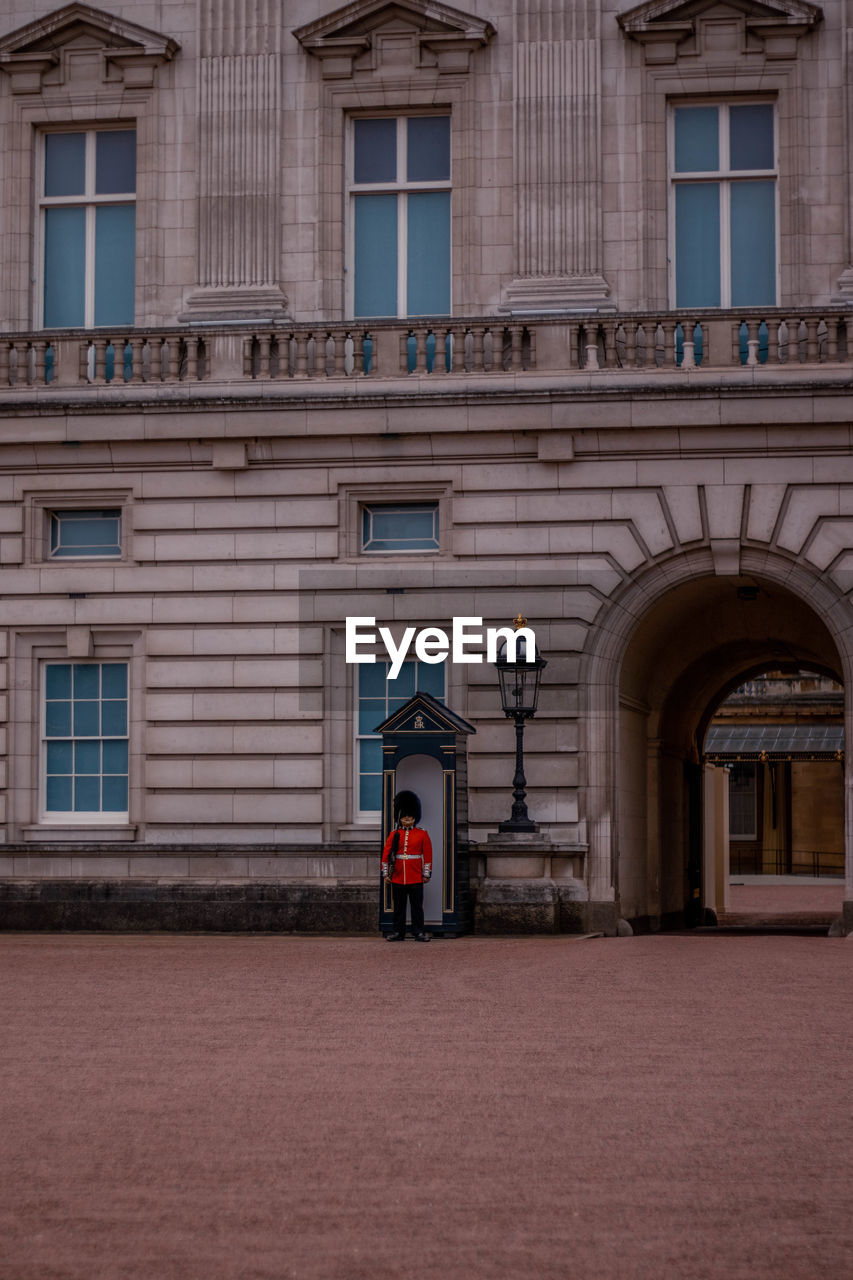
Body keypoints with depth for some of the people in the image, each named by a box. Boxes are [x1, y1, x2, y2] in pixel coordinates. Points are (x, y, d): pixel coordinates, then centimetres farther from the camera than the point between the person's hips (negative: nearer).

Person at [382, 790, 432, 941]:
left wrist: (426, 874, -1)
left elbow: (427, 855, 3)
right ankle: (398, 933, 12)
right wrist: (385, 873, 3)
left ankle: (419, 933, 4)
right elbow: (386, 854, 7)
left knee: (417, 906, 0)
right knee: (399, 906, 6)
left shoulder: (422, 834, 3)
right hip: (397, 877, 2)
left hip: (416, 878, -2)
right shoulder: (394, 835, 6)